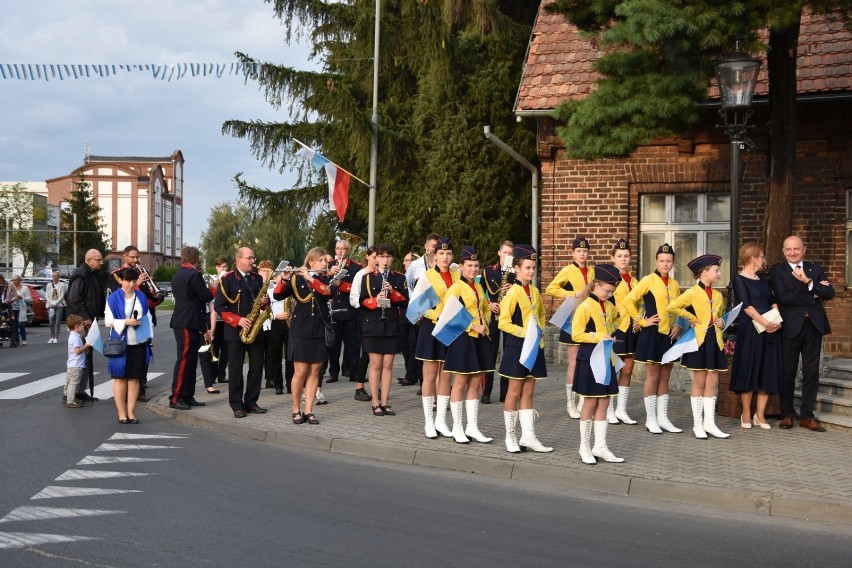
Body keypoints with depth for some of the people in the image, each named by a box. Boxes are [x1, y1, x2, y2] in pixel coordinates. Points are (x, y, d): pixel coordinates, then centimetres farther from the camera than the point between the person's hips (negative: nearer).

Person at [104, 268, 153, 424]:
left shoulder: (141, 297, 8)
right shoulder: (113, 298, -3)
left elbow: (148, 317, 13)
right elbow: (108, 321, -6)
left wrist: (148, 333, -1)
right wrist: (125, 322, -19)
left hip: (139, 344, 3)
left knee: (134, 378, 6)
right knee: (120, 378, 2)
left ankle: (131, 412, 12)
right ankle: (121, 413, 8)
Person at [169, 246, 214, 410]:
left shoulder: (177, 275, 15)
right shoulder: (194, 275, -14)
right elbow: (207, 297, -14)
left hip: (181, 321, 10)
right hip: (189, 323, -10)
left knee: (190, 360, 12)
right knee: (184, 360, -7)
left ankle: (187, 397, 15)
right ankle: (175, 398, -5)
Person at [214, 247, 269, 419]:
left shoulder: (258, 279, 12)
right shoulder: (227, 280, -4)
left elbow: (263, 300, 21)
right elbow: (219, 306, -8)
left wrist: (265, 302, -4)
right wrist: (238, 320, -17)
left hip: (255, 329, 5)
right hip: (235, 331, -5)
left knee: (257, 366, 4)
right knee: (235, 369, -1)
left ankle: (251, 402, 13)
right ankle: (237, 405, 5)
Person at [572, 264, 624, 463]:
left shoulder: (610, 307, 10)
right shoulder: (585, 307, -13)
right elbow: (576, 334, -16)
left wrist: (609, 333, 9)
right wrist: (599, 337, -20)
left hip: (605, 360, 7)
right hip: (589, 360, -7)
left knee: (604, 402, 7)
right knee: (590, 402, -1)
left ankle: (600, 447, 12)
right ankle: (585, 448, 10)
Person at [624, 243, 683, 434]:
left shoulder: (675, 284, 11)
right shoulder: (648, 281, -7)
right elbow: (629, 301, -12)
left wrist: (678, 326, 5)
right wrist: (642, 321, -12)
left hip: (669, 335, 6)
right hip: (652, 334, -6)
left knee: (665, 377, 9)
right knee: (653, 376, -1)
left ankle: (662, 418, 16)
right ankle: (651, 419, 6)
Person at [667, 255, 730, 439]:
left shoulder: (718, 296, 13)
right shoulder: (693, 293, -6)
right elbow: (671, 307, -16)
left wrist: (721, 323, 4)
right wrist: (690, 317, -10)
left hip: (715, 341, 6)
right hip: (699, 340, -6)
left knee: (712, 383, 5)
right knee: (699, 383, 0)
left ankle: (709, 423, 9)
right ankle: (698, 424, 6)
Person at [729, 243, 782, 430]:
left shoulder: (763, 281, 17)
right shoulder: (739, 280, -4)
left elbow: (773, 303, 12)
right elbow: (747, 306, -13)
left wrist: (778, 321, -6)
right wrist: (765, 323, -20)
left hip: (770, 331, 6)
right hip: (750, 330, -6)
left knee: (768, 371, 3)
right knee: (749, 370, -2)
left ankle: (760, 414, 10)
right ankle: (746, 413, 9)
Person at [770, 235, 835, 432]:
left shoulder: (815, 269, 11)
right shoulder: (777, 271, 1)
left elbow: (829, 293, -2)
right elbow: (783, 297, -14)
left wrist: (809, 282, -15)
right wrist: (813, 296, -10)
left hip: (814, 326, 3)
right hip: (791, 327, -3)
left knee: (811, 372, 5)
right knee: (787, 372, 3)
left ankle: (807, 416, 13)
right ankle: (787, 414, 15)